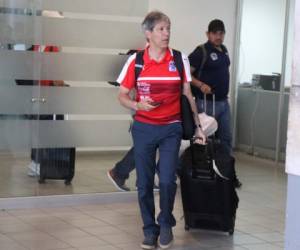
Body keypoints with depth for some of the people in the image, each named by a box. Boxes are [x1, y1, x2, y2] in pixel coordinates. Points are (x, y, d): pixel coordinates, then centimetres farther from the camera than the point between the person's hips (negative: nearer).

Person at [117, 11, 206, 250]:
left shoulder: (180, 59, -2)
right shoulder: (135, 61, -3)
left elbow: (188, 95, 6)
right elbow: (122, 96, 3)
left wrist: (197, 126, 5)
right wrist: (138, 105, -17)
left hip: (171, 129, 0)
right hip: (143, 129, 0)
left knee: (167, 180, -9)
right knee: (144, 183, 5)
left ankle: (166, 223, 17)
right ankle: (150, 229, 22)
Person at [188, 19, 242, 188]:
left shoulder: (224, 50, 10)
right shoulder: (201, 51, -13)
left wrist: (225, 93, 16)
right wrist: (201, 85, -27)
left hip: (224, 102, 8)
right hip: (207, 103, -8)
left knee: (226, 138, 12)